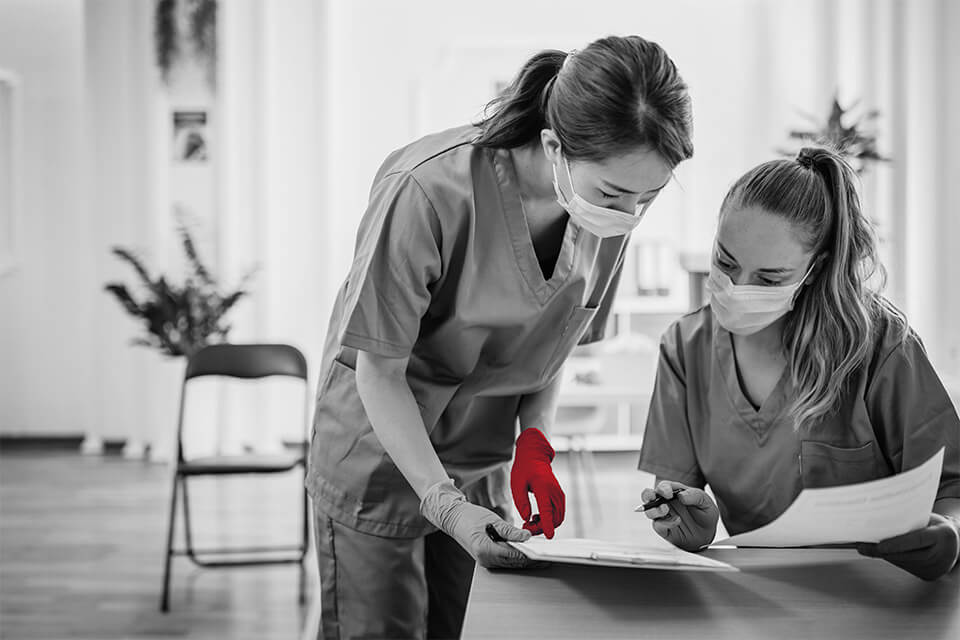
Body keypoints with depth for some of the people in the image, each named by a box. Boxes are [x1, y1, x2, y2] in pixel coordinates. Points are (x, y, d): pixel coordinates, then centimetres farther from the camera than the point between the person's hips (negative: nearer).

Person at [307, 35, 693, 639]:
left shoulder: (612, 211, -11)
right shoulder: (429, 192, -29)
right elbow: (380, 370, -21)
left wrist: (535, 442, -10)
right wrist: (442, 502, -27)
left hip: (482, 466, 5)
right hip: (380, 458, -5)